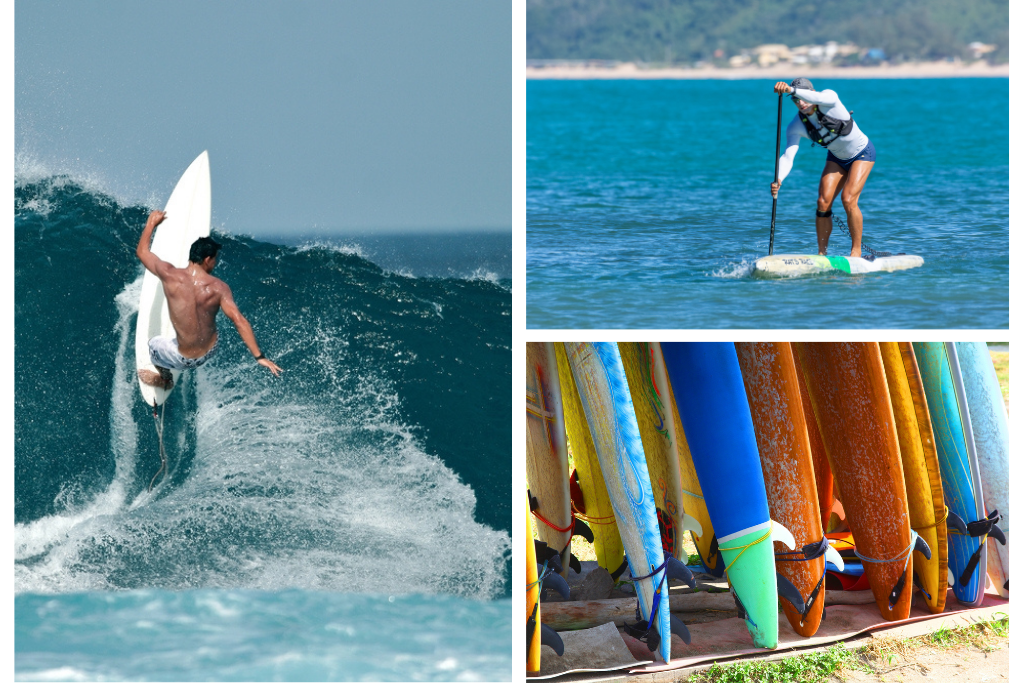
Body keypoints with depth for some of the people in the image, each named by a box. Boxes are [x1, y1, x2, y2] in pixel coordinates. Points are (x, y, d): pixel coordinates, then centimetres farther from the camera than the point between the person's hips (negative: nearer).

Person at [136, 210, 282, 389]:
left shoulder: (170, 276, -17)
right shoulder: (218, 288, -17)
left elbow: (142, 252, 0)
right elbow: (239, 320, -23)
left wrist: (152, 222, 17)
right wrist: (259, 357, -22)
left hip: (184, 359, -3)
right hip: (209, 352, 3)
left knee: (154, 344, 31)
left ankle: (165, 379, 60)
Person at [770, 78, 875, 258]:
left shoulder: (829, 97, -28)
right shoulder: (796, 126, -17)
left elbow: (821, 98, -54)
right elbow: (788, 156, -26)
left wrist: (791, 89, -68)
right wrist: (779, 179, -46)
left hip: (862, 154, -5)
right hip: (837, 159, 5)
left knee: (848, 200, -20)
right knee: (823, 202, -10)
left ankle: (856, 251, -7)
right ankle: (821, 254, 0)